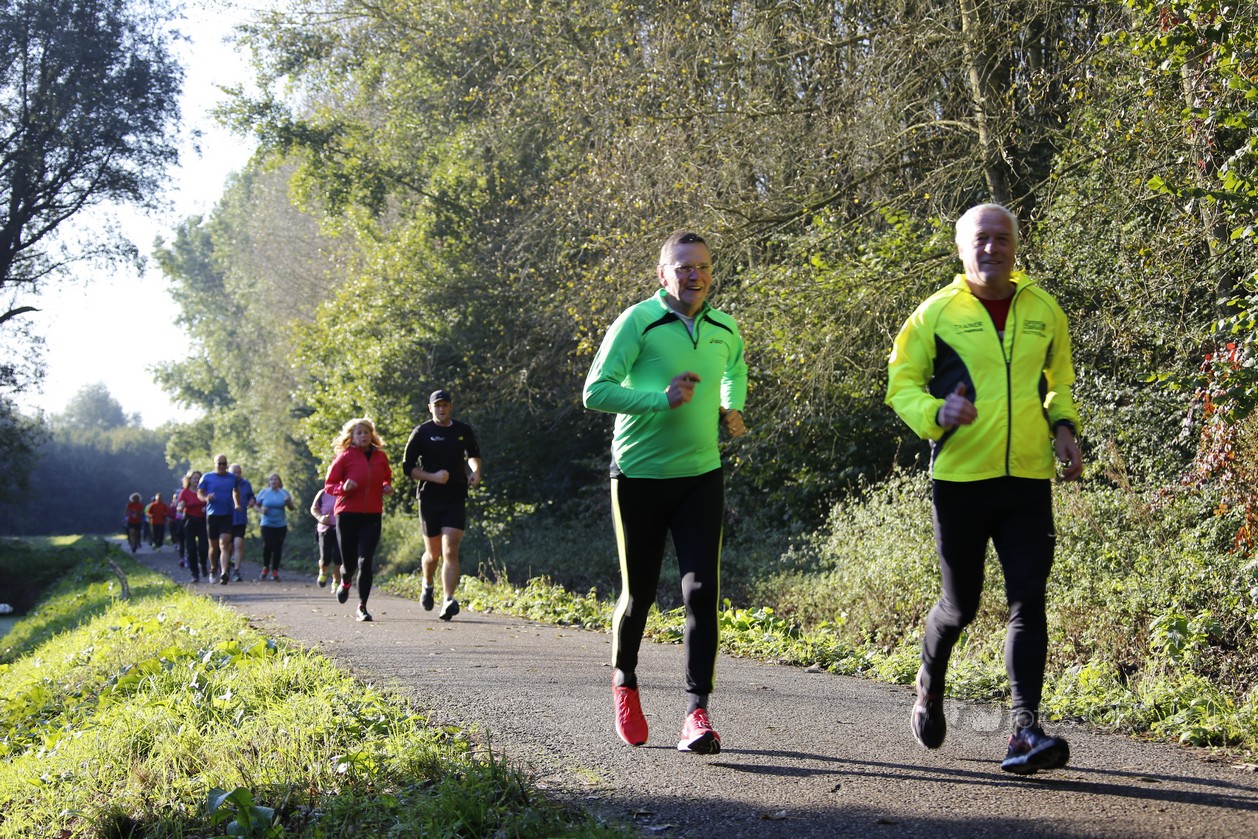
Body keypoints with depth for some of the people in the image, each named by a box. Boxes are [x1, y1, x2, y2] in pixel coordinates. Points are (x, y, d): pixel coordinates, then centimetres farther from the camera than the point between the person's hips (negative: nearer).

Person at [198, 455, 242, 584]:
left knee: (224, 544, -14)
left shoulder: (233, 478, 10)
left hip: (227, 515, 0)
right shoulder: (207, 477, 4)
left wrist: (237, 504, 13)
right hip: (212, 515, 0)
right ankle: (213, 568, 33)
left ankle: (224, 573, -23)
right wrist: (206, 498, -17)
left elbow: (236, 491, 26)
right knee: (213, 546, 9)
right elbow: (199, 492, 4)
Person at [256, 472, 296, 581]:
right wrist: (261, 510, -11)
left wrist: (289, 502, -15)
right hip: (267, 525, -1)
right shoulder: (264, 493, 4)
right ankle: (265, 567, 7)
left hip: (281, 525, 1)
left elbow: (292, 508, 7)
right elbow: (257, 505, 11)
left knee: (278, 548, 0)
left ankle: (275, 571, 10)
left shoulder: (285, 493, 5)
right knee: (267, 545, -16)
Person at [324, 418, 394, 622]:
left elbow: (387, 478, 26)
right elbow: (329, 485, 1)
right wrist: (343, 488, -19)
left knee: (365, 561, -11)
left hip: (372, 516, 1)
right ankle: (345, 582, 43)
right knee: (349, 562, 5)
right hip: (347, 515, -1)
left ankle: (362, 608, -5)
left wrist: (387, 488, 3)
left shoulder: (381, 457, 8)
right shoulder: (345, 457, -2)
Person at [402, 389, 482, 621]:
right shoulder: (422, 432, -2)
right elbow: (407, 467, -3)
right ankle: (428, 586, 41)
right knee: (433, 553, 11)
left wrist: (475, 470, 4)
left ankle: (448, 602, -19)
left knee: (450, 552, -13)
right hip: (430, 499, -1)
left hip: (456, 500, 1)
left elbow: (474, 454, 26)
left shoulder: (464, 431, 6)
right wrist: (433, 477, -17)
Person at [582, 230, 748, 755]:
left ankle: (698, 712, -9)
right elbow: (595, 392, -15)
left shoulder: (724, 329, 7)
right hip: (640, 476, -3)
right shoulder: (637, 323, -10)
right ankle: (624, 681, 35)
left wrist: (733, 409, 11)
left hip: (701, 476, 3)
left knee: (702, 590, -10)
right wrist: (661, 400, -25)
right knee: (639, 593, 7)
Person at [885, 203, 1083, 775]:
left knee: (1029, 603, -8)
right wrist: (935, 413, -19)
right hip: (960, 477, -2)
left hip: (1029, 478, 2)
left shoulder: (1044, 310, 9)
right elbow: (902, 383, 2)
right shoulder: (937, 312, -1)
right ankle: (930, 685, 39)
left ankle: (1026, 731, -8)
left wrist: (1063, 428, 5)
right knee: (960, 604, 9)